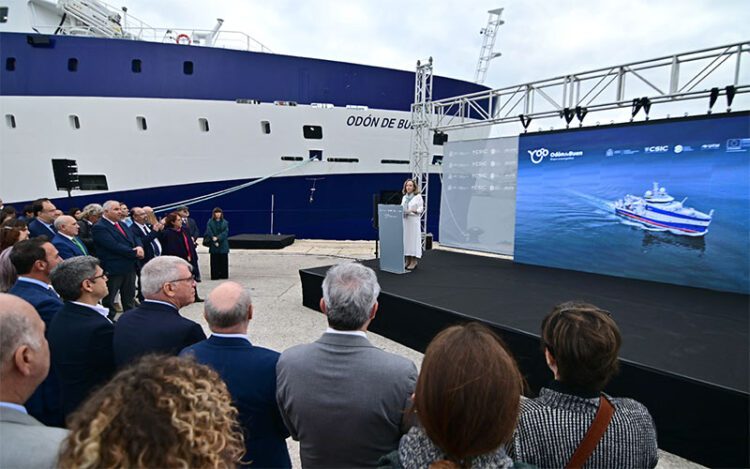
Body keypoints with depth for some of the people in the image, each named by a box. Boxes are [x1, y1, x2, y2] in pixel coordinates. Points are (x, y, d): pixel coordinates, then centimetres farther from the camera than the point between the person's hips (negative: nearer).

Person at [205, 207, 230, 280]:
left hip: (223, 245, 2)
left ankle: (224, 275, 13)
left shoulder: (225, 222, 6)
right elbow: (209, 233, -4)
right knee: (215, 261, 0)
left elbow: (225, 232, -4)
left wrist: (218, 238, -16)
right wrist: (215, 242, -12)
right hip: (214, 245, -1)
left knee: (223, 261, 4)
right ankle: (215, 276, 4)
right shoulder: (210, 222, 2)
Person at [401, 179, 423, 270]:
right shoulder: (404, 197, 16)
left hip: (414, 221, -6)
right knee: (405, 239, 5)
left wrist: (413, 211, -23)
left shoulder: (418, 196, -2)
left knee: (413, 239, -5)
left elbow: (421, 209, -7)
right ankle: (407, 260, 13)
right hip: (404, 221, 6)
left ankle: (414, 262, 1)